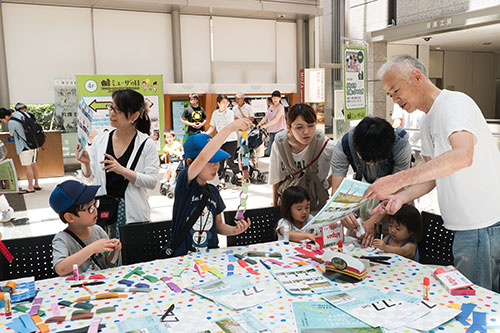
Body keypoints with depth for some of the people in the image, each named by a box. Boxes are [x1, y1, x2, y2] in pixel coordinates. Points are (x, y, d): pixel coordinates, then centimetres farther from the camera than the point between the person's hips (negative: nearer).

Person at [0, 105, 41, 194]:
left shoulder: (11, 122, -16)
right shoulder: (23, 114, 5)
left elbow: (12, 134, 0)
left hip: (25, 145, -8)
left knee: (27, 166, 0)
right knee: (33, 163, 15)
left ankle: (30, 188, 6)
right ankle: (36, 185, 22)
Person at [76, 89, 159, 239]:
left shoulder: (147, 144, -6)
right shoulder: (99, 140, 5)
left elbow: (152, 181, -12)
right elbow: (90, 175, 12)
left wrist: (123, 171, -21)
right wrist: (86, 163, -9)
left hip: (133, 213, -3)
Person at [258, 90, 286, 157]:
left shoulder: (281, 107, -8)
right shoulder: (270, 107, 13)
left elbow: (276, 119, -19)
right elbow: (266, 117, 11)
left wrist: (266, 125, -28)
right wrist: (260, 123, -9)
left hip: (279, 131, -7)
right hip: (271, 131, 7)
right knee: (268, 152, 6)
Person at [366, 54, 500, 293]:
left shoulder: (456, 102, -14)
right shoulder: (427, 121, 16)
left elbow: (463, 156, -32)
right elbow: (433, 174, 16)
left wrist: (398, 179, -33)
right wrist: (401, 197, -2)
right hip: (467, 225, 9)